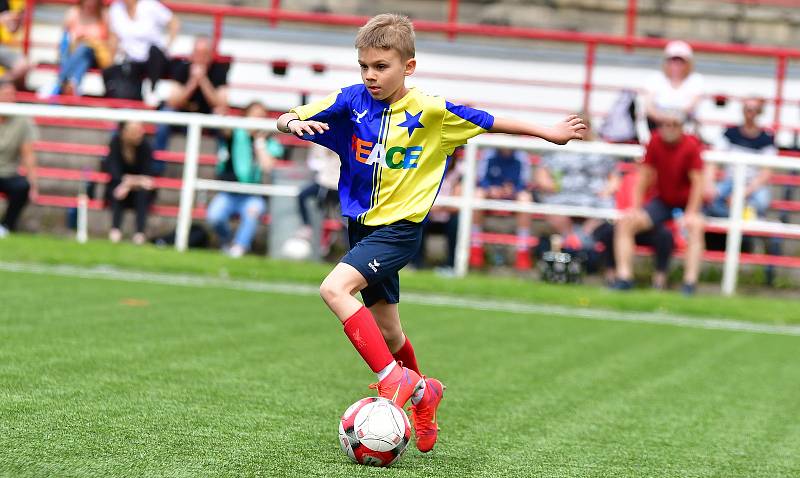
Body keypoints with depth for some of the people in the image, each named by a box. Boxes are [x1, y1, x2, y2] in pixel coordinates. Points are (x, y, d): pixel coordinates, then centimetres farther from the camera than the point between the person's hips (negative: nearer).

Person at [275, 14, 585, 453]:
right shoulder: (351, 101, -4)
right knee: (386, 332, 16)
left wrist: (547, 133, 6)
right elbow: (284, 119, -3)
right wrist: (295, 123, -26)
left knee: (335, 289, -27)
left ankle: (394, 379, -20)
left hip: (398, 229, -5)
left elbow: (488, 123, 1)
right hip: (362, 224, 5)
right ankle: (421, 392, 43)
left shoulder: (431, 112, -12)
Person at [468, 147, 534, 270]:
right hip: (491, 196, 0)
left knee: (526, 197, -32)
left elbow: (523, 185, -8)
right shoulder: (488, 155, -3)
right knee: (478, 194, -30)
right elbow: (482, 180, -6)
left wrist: (512, 191, -29)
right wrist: (490, 190, -27)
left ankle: (523, 253, -28)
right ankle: (476, 249, -24)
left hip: (514, 197, 0)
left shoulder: (521, 158, -4)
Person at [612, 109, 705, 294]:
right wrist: (635, 208, -6)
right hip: (662, 201, 4)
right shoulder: (655, 142, -6)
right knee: (625, 222, -15)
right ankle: (624, 277, -15)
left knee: (695, 226, -35)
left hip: (687, 203, -4)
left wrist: (691, 213, -24)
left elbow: (697, 182, -16)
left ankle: (690, 282, -40)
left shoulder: (691, 146, -15)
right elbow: (644, 176, 0)